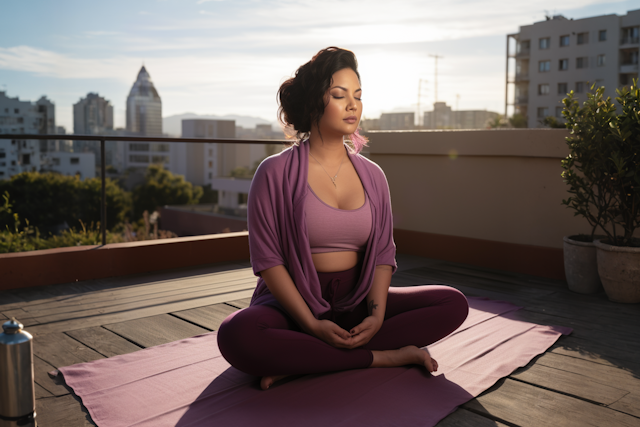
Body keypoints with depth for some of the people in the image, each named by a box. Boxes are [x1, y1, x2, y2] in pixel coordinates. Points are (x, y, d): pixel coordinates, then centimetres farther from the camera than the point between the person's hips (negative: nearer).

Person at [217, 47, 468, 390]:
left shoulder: (371, 175, 7)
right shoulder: (276, 172, -5)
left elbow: (383, 252, 4)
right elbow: (267, 259, -10)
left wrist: (376, 315, -14)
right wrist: (312, 324, -20)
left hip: (356, 303, 4)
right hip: (292, 304, -4)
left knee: (454, 303, -13)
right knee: (236, 336, -35)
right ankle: (385, 356, -21)